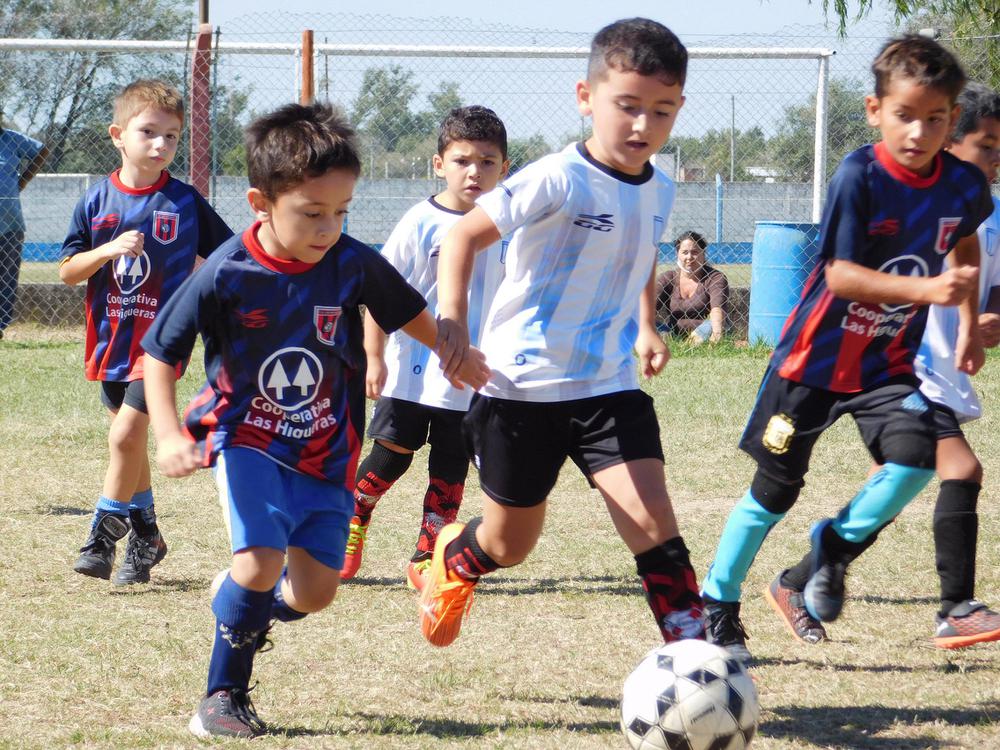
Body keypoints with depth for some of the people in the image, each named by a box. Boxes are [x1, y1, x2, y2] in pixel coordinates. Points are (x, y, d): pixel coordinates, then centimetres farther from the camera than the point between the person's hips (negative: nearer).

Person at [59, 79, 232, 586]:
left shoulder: (185, 202, -4)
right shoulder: (97, 202, 1)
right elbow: (67, 272, 1)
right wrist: (109, 250, -15)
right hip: (111, 340, 4)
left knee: (126, 435, -15)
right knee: (128, 441, 15)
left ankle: (102, 538, -4)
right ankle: (144, 537, 31)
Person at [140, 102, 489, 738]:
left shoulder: (353, 265, -12)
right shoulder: (226, 275, -18)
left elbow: (407, 310, 9)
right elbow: (160, 355, -11)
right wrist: (169, 434, -22)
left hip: (326, 452, 3)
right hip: (247, 440, -3)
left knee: (313, 593, 0)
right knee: (261, 561, -21)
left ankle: (245, 603, 35)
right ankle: (225, 695, -2)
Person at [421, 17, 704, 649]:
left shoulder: (659, 192, 5)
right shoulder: (558, 181, -16)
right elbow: (465, 235, -14)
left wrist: (647, 327, 12)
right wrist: (452, 319, -27)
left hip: (610, 386, 4)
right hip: (525, 384, -4)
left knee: (653, 519, -15)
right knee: (511, 544, 11)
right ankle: (451, 560, 45)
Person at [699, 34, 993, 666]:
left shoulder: (965, 185, -6)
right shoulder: (860, 177, -21)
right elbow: (840, 274, -26)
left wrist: (969, 324, 14)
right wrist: (926, 289, -36)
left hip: (890, 361, 4)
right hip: (819, 353, -3)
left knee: (917, 455, -22)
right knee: (776, 487, 4)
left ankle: (837, 544, 5)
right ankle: (717, 607, 21)